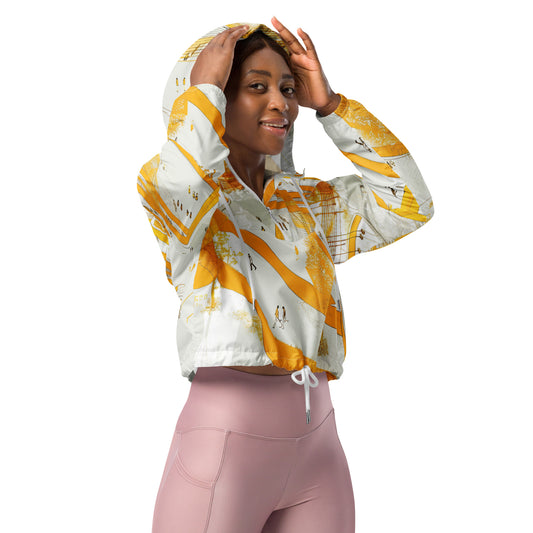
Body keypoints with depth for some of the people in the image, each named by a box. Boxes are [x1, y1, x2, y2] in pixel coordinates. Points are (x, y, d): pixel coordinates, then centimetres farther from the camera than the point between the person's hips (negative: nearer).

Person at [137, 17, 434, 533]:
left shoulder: (306, 203, 14)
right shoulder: (191, 199, -2)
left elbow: (408, 203, 5)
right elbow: (176, 188, -27)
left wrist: (329, 103, 4)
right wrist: (204, 86, -10)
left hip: (318, 443, 5)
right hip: (223, 437, -5)